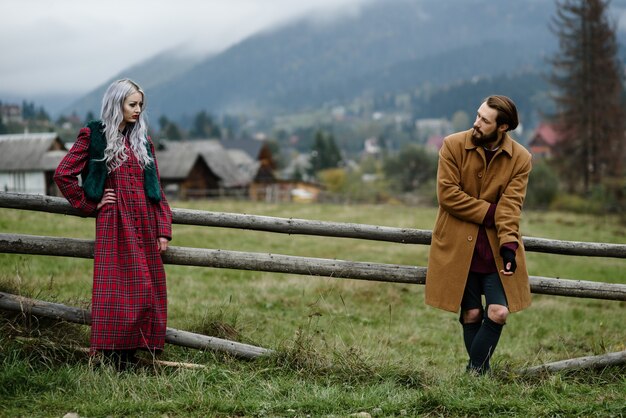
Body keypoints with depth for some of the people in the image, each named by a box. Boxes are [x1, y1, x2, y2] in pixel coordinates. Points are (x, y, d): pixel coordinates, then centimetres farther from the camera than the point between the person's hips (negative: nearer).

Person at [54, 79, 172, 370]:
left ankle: (132, 353, 9)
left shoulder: (143, 141, 15)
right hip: (113, 226, -5)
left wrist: (163, 230, 7)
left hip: (145, 227, 5)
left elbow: (156, 189, 13)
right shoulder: (93, 136, 1)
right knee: (116, 290, -7)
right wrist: (90, 205, -2)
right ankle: (114, 356, -3)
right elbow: (63, 174, -3)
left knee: (146, 291, 2)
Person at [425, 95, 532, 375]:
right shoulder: (453, 145, -6)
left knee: (499, 313, -8)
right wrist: (490, 212, -13)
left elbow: (511, 204, -11)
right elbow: (447, 193, -12)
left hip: (496, 246, 1)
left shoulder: (521, 158, -3)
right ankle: (479, 372, 22)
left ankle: (475, 371, 10)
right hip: (459, 245, -1)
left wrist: (509, 245, -25)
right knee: (471, 314, 3)